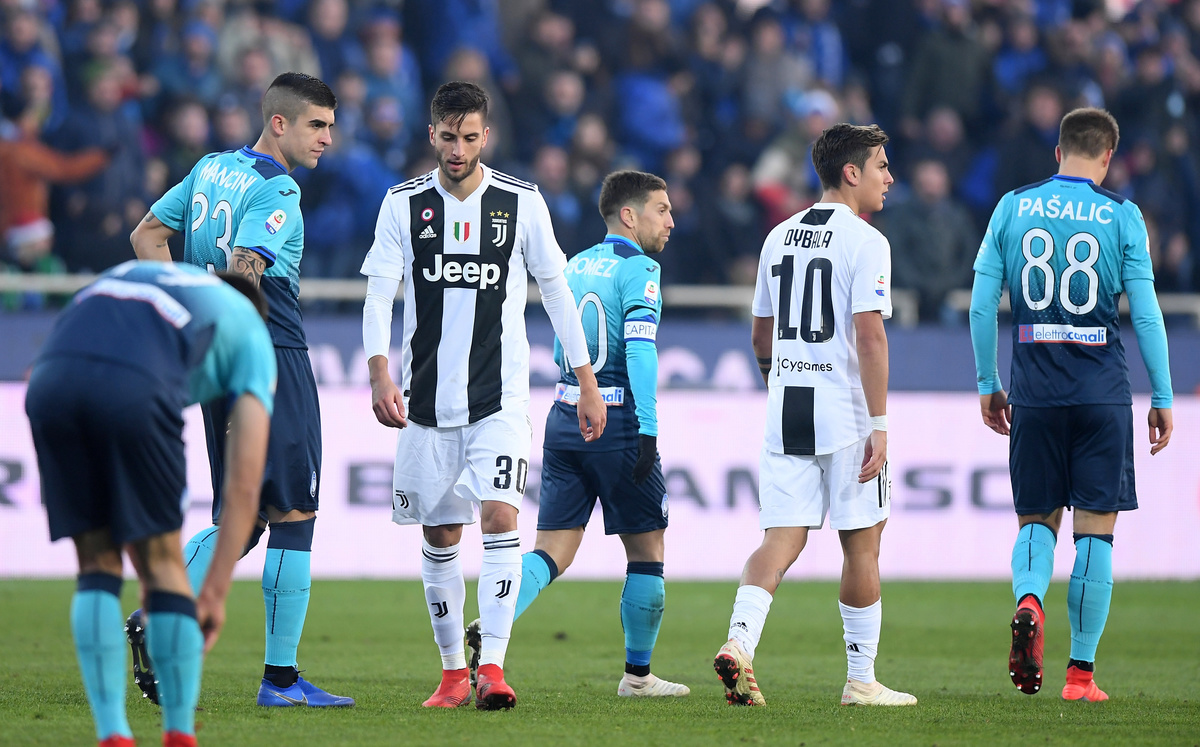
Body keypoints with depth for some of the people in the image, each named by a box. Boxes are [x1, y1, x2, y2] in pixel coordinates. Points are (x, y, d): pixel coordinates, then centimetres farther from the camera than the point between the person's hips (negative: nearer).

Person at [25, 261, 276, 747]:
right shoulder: (250, 329, 30)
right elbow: (243, 485, 22)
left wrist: (147, 577, 40)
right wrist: (215, 591, 27)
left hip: (49, 379, 4)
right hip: (134, 388, -4)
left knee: (97, 566, 17)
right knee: (164, 560, 14)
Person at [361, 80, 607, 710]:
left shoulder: (521, 202, 1)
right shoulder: (405, 204, 1)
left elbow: (556, 290, 7)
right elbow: (378, 296, -3)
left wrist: (587, 382, 7)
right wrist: (380, 373, -19)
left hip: (500, 397, -1)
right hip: (427, 398, 1)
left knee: (499, 516, -17)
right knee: (438, 536, 6)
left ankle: (492, 666, -19)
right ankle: (453, 672, 18)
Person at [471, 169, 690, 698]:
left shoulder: (573, 267, 14)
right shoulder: (638, 271, -9)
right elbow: (640, 350, -20)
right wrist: (647, 430, -24)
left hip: (564, 418, 6)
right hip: (618, 425, -6)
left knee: (554, 550, 2)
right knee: (646, 550, 9)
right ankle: (638, 675, 16)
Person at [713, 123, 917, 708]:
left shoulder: (779, 238, 12)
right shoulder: (865, 242, -9)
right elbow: (869, 336, -17)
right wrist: (879, 424, -16)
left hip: (785, 412, 6)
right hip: (845, 413, -5)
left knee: (783, 538, 2)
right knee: (861, 544, 5)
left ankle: (739, 640, -20)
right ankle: (862, 680, 10)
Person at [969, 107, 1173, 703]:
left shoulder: (1013, 208, 4)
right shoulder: (1122, 216, -1)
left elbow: (982, 305, 4)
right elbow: (1146, 313, -4)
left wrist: (988, 384, 13)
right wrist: (1162, 398, 3)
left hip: (1034, 388, 2)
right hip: (1102, 393, -2)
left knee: (1037, 518, 14)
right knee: (1095, 526, 4)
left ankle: (1028, 600, -17)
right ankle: (1081, 671, 2)